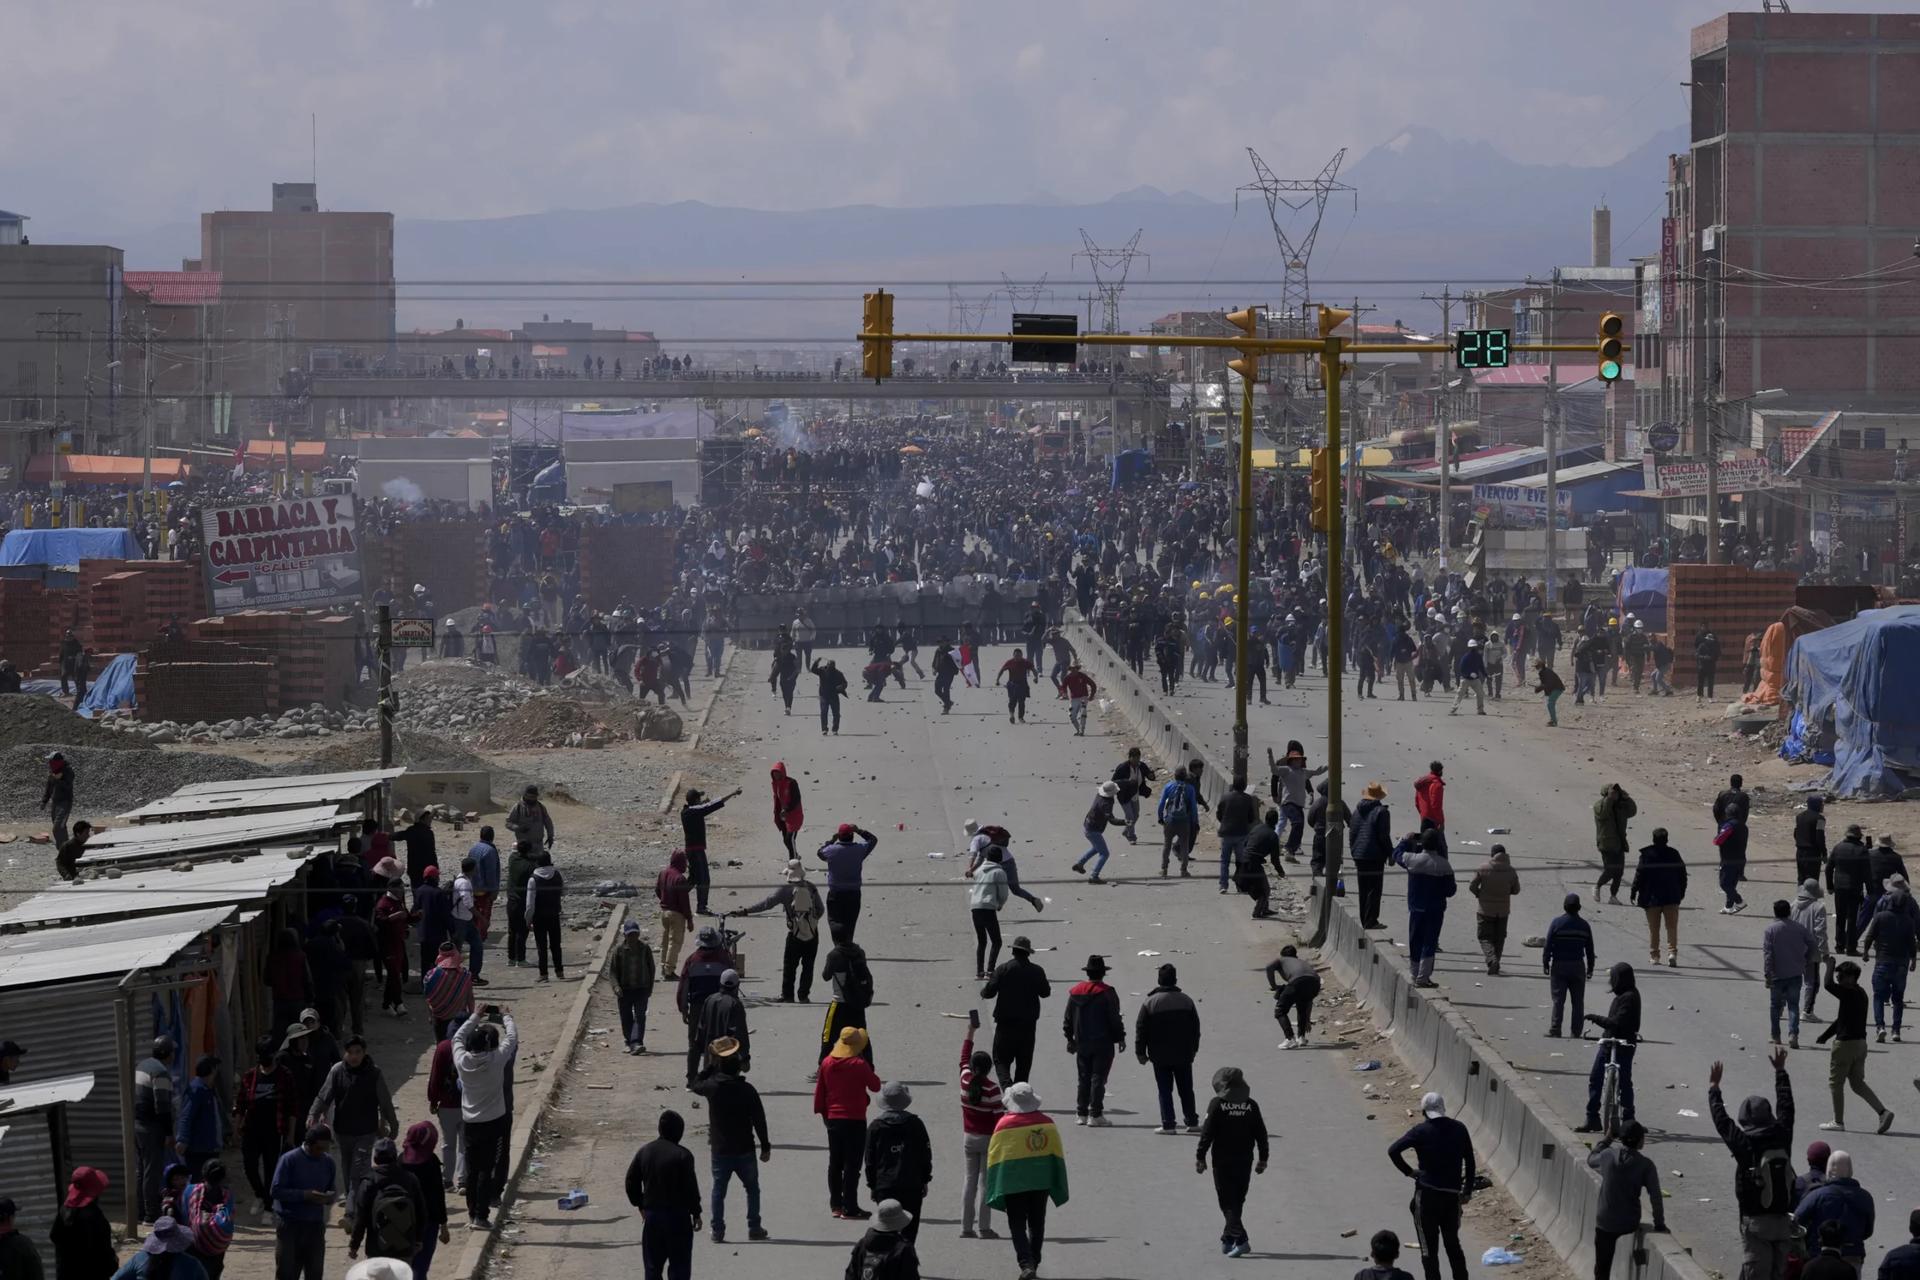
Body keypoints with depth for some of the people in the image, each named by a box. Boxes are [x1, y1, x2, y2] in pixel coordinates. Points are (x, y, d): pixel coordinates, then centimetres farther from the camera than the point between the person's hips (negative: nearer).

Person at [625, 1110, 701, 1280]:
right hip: (677, 1215, -5)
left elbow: (631, 1182, 8)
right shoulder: (682, 1155, -14)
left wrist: (640, 1206, 19)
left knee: (652, 1265, 11)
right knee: (679, 1266, 2)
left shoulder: (644, 1152, 3)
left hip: (651, 1215, 5)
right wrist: (696, 1213, 0)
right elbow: (691, 1188, -12)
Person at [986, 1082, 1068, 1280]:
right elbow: (1057, 1154, 4)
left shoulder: (1004, 1125, -12)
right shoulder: (1046, 1123, -3)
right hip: (1041, 1182, 3)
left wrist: (995, 1192, 3)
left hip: (1014, 1184, -3)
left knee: (1017, 1226, 2)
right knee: (1036, 1224, 17)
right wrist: (1059, 1187, 14)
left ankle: (1026, 1263, -14)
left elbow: (994, 1158, -6)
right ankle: (1034, 1262, 23)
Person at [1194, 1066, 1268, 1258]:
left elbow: (1207, 1133, -9)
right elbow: (1261, 1134, 5)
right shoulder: (1251, 1105, 2)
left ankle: (1239, 1239, -17)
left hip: (1222, 1161, -4)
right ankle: (1228, 1239, 25)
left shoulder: (1217, 1105, -9)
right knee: (1237, 1200, 16)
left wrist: (1200, 1157, -1)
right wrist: (1262, 1159, 13)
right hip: (1245, 1161, 4)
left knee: (1228, 1201, -2)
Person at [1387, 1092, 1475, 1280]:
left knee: (1429, 1248, 4)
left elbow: (1393, 1150, -19)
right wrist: (1467, 1191, 13)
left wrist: (1408, 1171, -6)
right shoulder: (1459, 1129, 3)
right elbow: (1470, 1162, 6)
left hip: (1427, 1194, -4)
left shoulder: (1421, 1131, -8)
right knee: (1453, 1243, 18)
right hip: (1453, 1195, 4)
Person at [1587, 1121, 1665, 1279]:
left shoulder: (1608, 1155, -9)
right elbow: (1656, 1197, -12)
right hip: (1630, 1224, 0)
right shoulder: (1646, 1165, -14)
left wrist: (1605, 1141, 26)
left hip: (1605, 1222, 0)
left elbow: (1590, 1160, 14)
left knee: (1602, 1266, 9)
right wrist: (1660, 1224, -3)